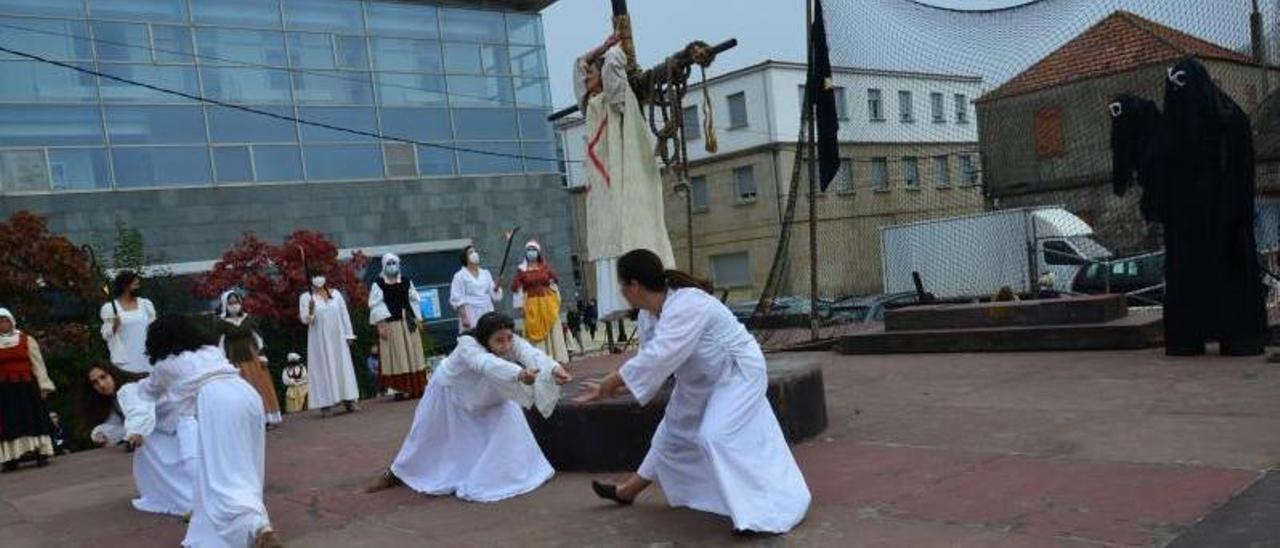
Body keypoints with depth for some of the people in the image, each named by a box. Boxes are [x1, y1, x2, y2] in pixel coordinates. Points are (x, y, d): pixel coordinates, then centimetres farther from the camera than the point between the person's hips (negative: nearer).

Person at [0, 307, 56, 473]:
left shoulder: (27, 340, 4)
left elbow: (38, 364, 2)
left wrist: (43, 385, -3)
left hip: (26, 387, -1)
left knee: (33, 419, 0)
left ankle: (41, 454, 4)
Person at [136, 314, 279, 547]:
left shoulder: (165, 364, 22)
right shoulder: (211, 349, 35)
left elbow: (150, 391, 46)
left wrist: (138, 385, 69)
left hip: (218, 403, -6)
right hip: (247, 394, 6)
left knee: (224, 475, -9)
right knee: (242, 468, 18)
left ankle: (260, 527, -30)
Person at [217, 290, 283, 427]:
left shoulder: (249, 319, 4)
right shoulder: (223, 324, -1)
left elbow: (257, 337, 8)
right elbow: (221, 344, 0)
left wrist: (261, 354, 2)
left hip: (252, 356, 2)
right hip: (234, 360, -2)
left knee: (260, 385, 1)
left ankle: (266, 418, 6)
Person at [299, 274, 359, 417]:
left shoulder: (335, 294, 7)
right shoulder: (306, 297, -1)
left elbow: (344, 314, 9)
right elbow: (304, 319, -8)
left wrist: (348, 334, 6)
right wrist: (310, 312, -28)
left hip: (337, 338, 3)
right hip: (319, 341, -3)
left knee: (343, 366, 4)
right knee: (323, 368, -3)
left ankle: (348, 399, 10)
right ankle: (326, 404, -3)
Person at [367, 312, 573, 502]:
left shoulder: (513, 344, -32)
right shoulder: (468, 346, -43)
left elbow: (533, 355, -53)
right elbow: (487, 364, -65)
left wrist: (554, 369, -76)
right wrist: (519, 374, -85)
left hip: (489, 398, 3)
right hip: (450, 393, -3)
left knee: (509, 424, -15)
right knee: (428, 437, 12)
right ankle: (396, 473, 38)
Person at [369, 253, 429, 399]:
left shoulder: (406, 282, 11)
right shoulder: (378, 284, -2)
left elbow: (414, 301, 14)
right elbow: (376, 306, -6)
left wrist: (418, 319, 7)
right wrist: (380, 325, -14)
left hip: (409, 323, 4)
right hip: (390, 324, -4)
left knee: (413, 354, 5)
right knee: (397, 356, -4)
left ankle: (416, 387, 11)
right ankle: (401, 388, -1)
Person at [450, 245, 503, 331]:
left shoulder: (486, 274, 12)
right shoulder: (460, 276, -2)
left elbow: (494, 295, 13)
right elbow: (457, 299, -7)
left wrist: (497, 286, -8)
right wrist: (464, 317, -15)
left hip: (487, 315, 5)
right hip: (470, 316, -5)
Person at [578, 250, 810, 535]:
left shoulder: (687, 306, -36)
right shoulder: (649, 314, -7)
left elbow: (656, 359, -39)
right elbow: (650, 359, 2)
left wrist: (608, 383, -30)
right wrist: (607, 385, -4)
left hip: (737, 373, -9)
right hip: (704, 379, 9)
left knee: (715, 436, -24)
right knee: (675, 429, 20)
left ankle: (759, 511, -14)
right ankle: (628, 490, 37)